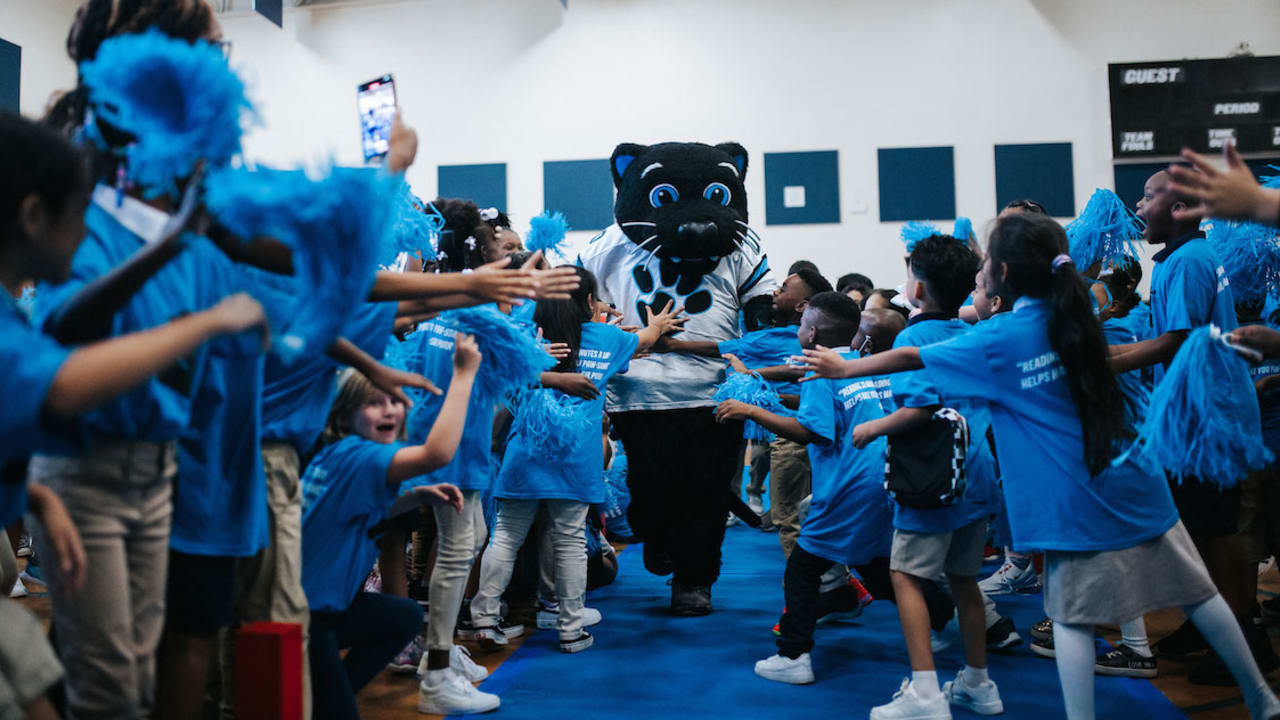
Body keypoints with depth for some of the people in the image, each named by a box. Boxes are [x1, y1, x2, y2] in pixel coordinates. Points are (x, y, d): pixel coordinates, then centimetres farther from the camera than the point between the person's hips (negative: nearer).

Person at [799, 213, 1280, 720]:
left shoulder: (998, 339, -9)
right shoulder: (1079, 316, 5)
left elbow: (913, 359, -1)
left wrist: (843, 368, 12)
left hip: (1078, 502, -5)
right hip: (1136, 485, 5)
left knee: (1073, 616, 5)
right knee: (1195, 590, 15)